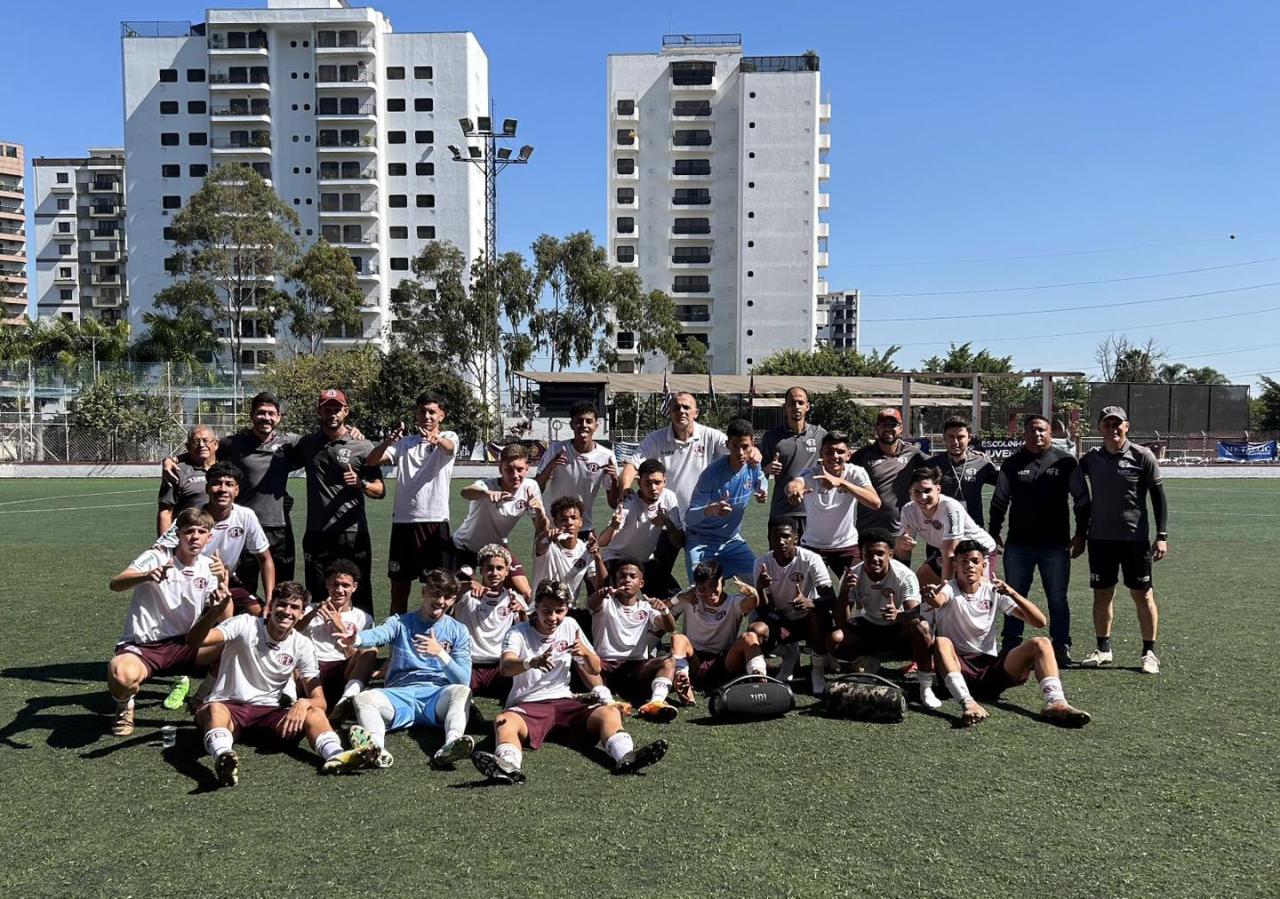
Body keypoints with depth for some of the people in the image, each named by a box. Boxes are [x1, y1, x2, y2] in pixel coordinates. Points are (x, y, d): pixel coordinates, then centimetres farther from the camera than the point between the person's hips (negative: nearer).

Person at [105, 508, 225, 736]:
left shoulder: (209, 567, 3)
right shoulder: (156, 557, -9)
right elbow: (115, 584, -26)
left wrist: (223, 586, -23)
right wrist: (146, 576, -46)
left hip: (182, 645, 4)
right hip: (140, 647, -4)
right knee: (123, 675, -37)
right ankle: (125, 705, 3)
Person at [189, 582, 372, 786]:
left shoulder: (302, 646, 2)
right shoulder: (245, 625, -5)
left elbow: (319, 700, -1)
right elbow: (194, 641, -19)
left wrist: (303, 703, -26)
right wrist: (215, 611, -38)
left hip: (270, 712, 3)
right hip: (229, 707, -2)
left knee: (315, 714, -24)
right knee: (215, 710, -37)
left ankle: (335, 755, -51)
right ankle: (222, 755, -66)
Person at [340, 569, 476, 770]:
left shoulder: (458, 632, 14)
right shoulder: (401, 623, 14)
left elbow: (464, 680, 5)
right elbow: (378, 634, -11)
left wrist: (441, 653, -12)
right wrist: (356, 639, -36)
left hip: (437, 696, -1)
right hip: (400, 695, 1)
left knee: (462, 691, -32)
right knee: (363, 697, -27)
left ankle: (451, 744, -57)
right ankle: (377, 749, -53)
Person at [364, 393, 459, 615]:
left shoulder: (448, 438, 6)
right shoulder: (404, 442, 13)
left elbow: (450, 447, -20)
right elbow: (371, 461, -1)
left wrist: (437, 439, -45)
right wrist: (388, 441, -22)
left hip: (435, 521, -3)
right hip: (403, 521, 3)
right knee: (399, 588, 9)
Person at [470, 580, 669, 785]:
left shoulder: (570, 626, 10)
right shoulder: (518, 633, -2)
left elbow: (595, 670, 14)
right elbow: (506, 667, -22)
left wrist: (585, 652, -10)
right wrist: (532, 663, -45)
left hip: (563, 701, 3)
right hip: (528, 706, -3)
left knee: (610, 713, -23)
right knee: (503, 722, -36)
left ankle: (626, 758, -47)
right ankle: (509, 767, -62)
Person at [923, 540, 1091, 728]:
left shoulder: (994, 591, 7)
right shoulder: (949, 589, -2)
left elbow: (1040, 622, -2)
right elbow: (939, 600, -31)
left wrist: (1012, 593, -17)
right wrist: (932, 599, -56)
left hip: (990, 667, 3)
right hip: (957, 667, -3)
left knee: (1041, 643, -15)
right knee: (940, 642, -35)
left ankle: (1055, 703, -33)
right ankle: (967, 703, -51)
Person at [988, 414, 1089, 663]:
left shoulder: (1065, 462, 1)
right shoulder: (1012, 464, 5)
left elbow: (1081, 499, 3)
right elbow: (999, 502, 6)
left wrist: (1081, 533, 0)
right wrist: (994, 533, 2)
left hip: (1056, 545, -1)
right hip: (1018, 544, 1)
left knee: (1057, 599, 6)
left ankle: (1061, 648, 17)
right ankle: (1010, 647, 18)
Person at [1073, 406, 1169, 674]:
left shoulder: (1142, 457, -5)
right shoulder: (1090, 460, 3)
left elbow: (1158, 497, -3)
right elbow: (1083, 502, 12)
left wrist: (1162, 536, -8)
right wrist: (1080, 536, 11)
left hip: (1135, 538, -3)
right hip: (1100, 538, 3)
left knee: (1142, 594, 2)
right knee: (1102, 593, 8)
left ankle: (1149, 652, 13)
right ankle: (1103, 649, 20)